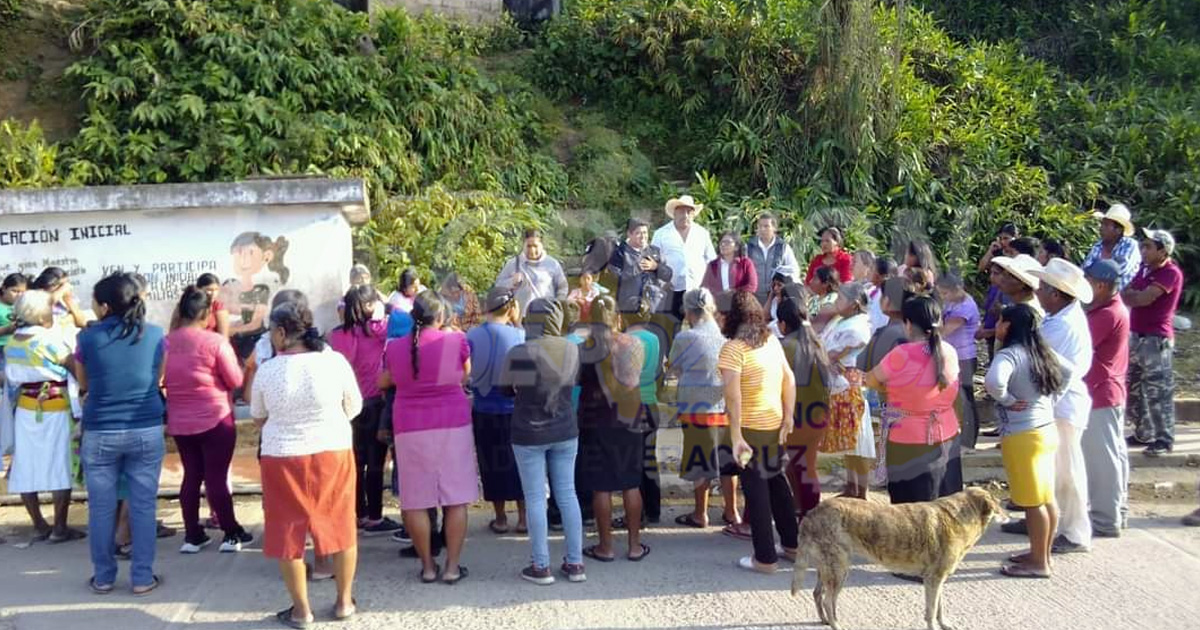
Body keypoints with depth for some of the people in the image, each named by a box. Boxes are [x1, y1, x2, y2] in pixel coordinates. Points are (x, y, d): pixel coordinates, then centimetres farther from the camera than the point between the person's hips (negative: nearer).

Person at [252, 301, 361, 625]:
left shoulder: (267, 370, -9)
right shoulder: (335, 361, -9)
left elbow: (258, 419, 5)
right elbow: (354, 408, 3)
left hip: (283, 458, -1)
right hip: (333, 453, 1)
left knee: (289, 532, 12)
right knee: (340, 527, 15)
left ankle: (301, 610, 19)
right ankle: (344, 601, 24)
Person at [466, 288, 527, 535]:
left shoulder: (472, 336, -7)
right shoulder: (519, 334, -12)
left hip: (484, 410, 1)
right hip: (514, 409, -1)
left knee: (492, 463, 12)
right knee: (518, 461, 12)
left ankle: (500, 519, 19)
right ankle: (523, 517, 16)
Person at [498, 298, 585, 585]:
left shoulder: (519, 353, -15)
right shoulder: (572, 350, -5)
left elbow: (505, 387, -2)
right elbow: (572, 383, 7)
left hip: (529, 434, -3)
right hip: (565, 431, 4)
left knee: (535, 499, 4)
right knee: (568, 494, 11)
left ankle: (541, 567, 9)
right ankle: (575, 563, 17)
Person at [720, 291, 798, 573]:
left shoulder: (734, 348, -16)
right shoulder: (772, 341, 6)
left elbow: (733, 395, -24)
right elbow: (790, 380, 7)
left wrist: (736, 436, -23)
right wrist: (789, 417, 8)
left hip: (751, 428, -7)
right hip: (776, 425, 7)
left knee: (756, 490, 3)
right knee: (777, 482, 21)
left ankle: (765, 558, 9)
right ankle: (792, 544, 32)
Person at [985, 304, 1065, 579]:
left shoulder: (1009, 354, -18)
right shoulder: (1040, 353, 9)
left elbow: (993, 381, -37)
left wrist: (1006, 400, -18)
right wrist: (1048, 402, 15)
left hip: (1022, 436, -9)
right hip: (1046, 429, 9)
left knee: (1032, 501, 0)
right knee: (1046, 497, 15)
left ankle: (1039, 563, 8)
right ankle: (1042, 554, 26)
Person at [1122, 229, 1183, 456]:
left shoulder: (1171, 273, -14)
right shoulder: (1144, 268, 11)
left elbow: (1143, 299, -21)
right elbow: (1128, 296, 11)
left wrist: (1130, 294, -5)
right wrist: (1136, 294, -10)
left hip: (1156, 339, -8)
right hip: (1136, 336, 9)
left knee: (1157, 392, -4)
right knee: (1133, 388, 14)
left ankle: (1165, 440, 5)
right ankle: (1143, 434, 25)